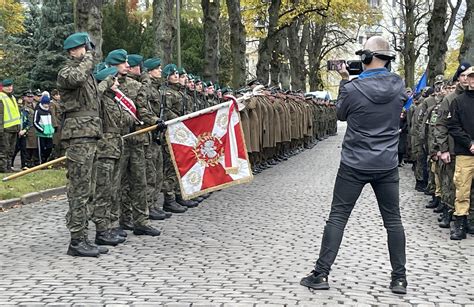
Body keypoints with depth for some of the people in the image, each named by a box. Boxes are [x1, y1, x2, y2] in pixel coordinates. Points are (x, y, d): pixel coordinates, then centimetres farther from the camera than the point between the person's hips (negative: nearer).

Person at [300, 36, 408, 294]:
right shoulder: (398, 85, -3)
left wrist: (345, 80, 13)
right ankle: (399, 278, 14)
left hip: (354, 165, -3)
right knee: (393, 220, 11)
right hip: (387, 165, 3)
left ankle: (321, 274, 7)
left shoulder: (353, 89, -14)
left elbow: (341, 114, 6)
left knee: (337, 217, 5)